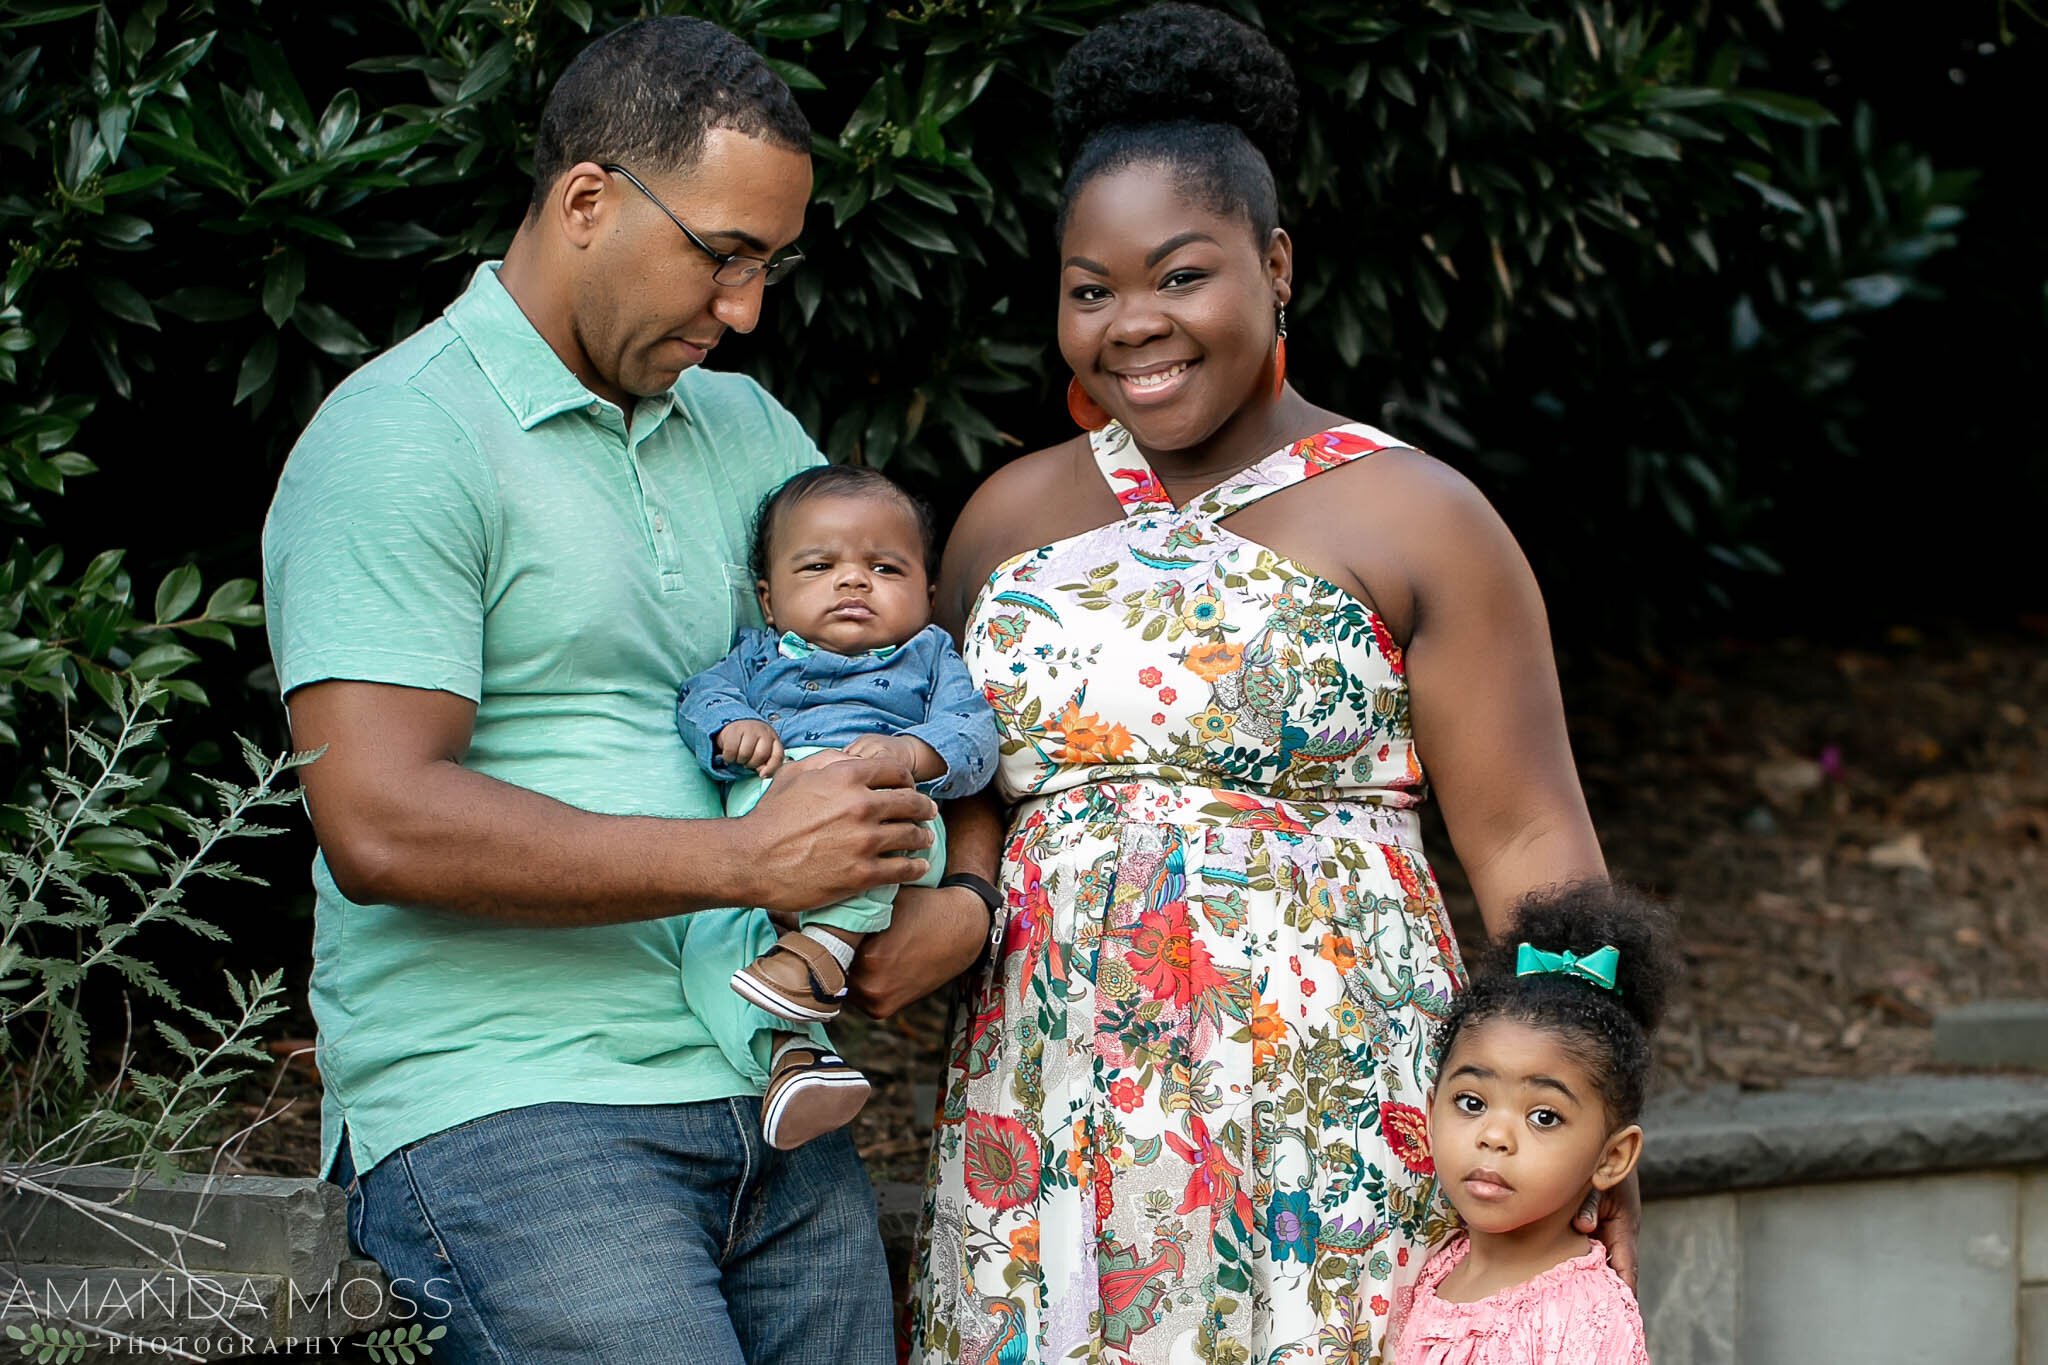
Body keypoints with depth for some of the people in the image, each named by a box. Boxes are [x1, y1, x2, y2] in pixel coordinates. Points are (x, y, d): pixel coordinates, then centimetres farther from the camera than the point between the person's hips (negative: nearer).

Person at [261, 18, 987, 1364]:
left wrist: (962, 889, 4)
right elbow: (380, 826, -16)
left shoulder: (747, 433, 17)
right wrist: (749, 859, -14)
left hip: (772, 1108, 7)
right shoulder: (404, 444, -6)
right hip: (503, 1106, -7)